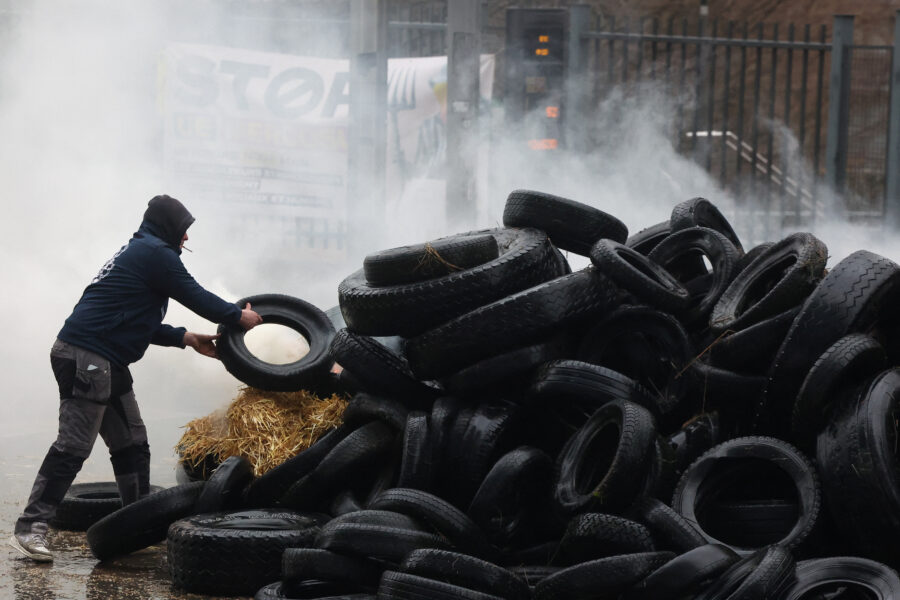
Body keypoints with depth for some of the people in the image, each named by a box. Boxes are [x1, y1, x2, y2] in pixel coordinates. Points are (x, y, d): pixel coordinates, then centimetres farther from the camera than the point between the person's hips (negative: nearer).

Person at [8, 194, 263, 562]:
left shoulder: (137, 252, 24)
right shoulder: (156, 253, -7)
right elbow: (195, 297, -4)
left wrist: (186, 338, 24)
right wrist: (239, 317, 10)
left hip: (106, 364, 11)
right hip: (87, 358, -11)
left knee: (132, 445, 15)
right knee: (74, 446, -14)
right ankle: (30, 529, -15)